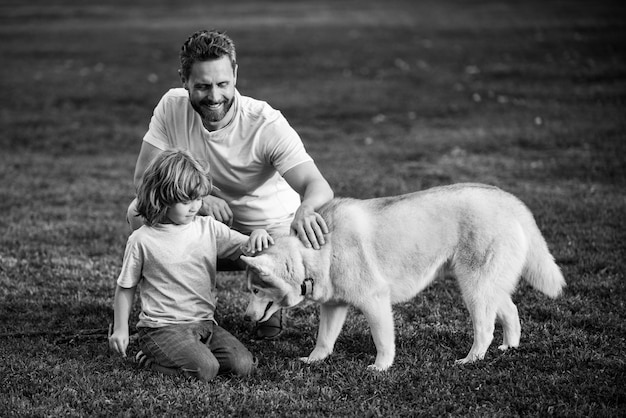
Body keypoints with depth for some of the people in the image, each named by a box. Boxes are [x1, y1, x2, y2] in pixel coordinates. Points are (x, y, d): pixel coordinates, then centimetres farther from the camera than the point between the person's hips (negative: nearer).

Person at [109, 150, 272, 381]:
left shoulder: (209, 228, 5)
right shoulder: (142, 240, -5)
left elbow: (246, 248, 4)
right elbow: (126, 287, 5)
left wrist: (258, 235, -19)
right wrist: (120, 329, 1)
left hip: (204, 323, 6)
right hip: (162, 326, -6)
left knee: (243, 364, -13)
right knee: (205, 369, -27)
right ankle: (156, 362, 1)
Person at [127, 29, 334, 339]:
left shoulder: (267, 124, -27)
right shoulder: (172, 107, -16)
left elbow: (318, 186, -36)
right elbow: (145, 176, -14)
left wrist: (306, 208, -62)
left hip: (271, 230, -3)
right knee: (141, 211, -21)